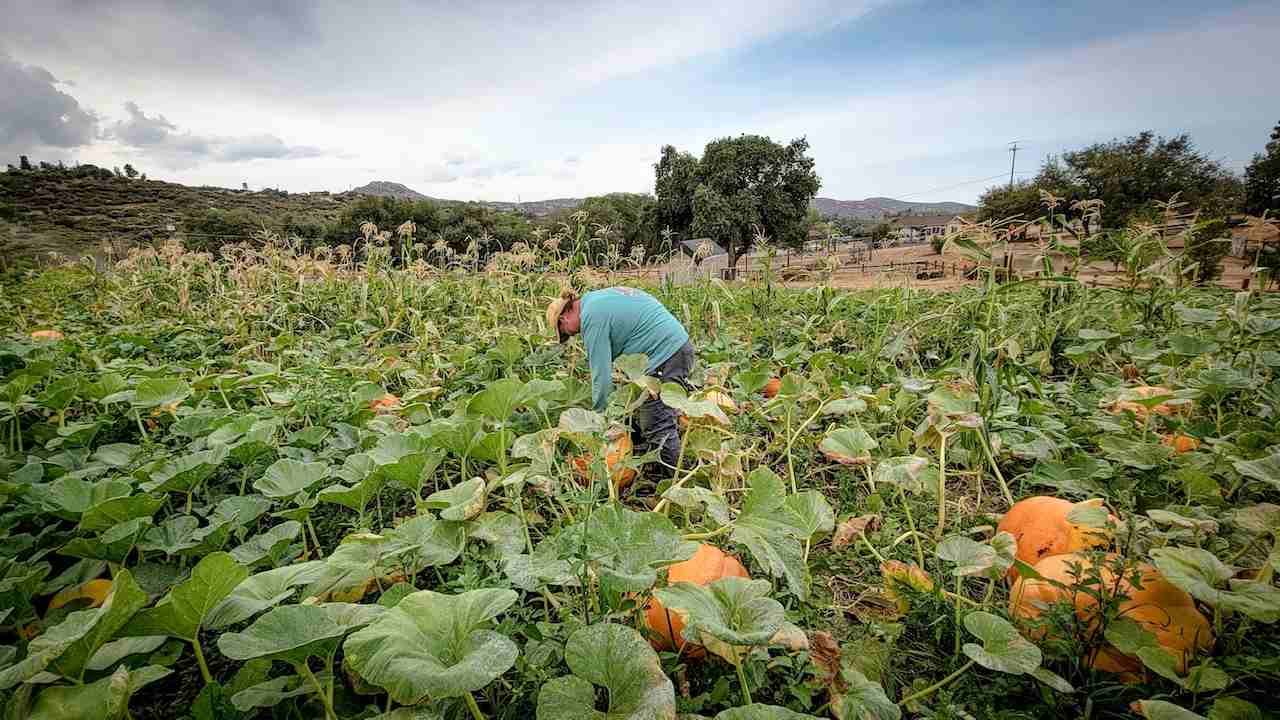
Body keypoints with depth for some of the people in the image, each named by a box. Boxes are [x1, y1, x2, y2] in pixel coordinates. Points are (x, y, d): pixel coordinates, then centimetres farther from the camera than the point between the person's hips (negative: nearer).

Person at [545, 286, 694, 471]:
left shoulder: (592, 316, -12)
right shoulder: (600, 298, 18)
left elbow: (601, 371, -13)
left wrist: (599, 414, -2)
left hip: (664, 355, -10)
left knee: (659, 429, -5)